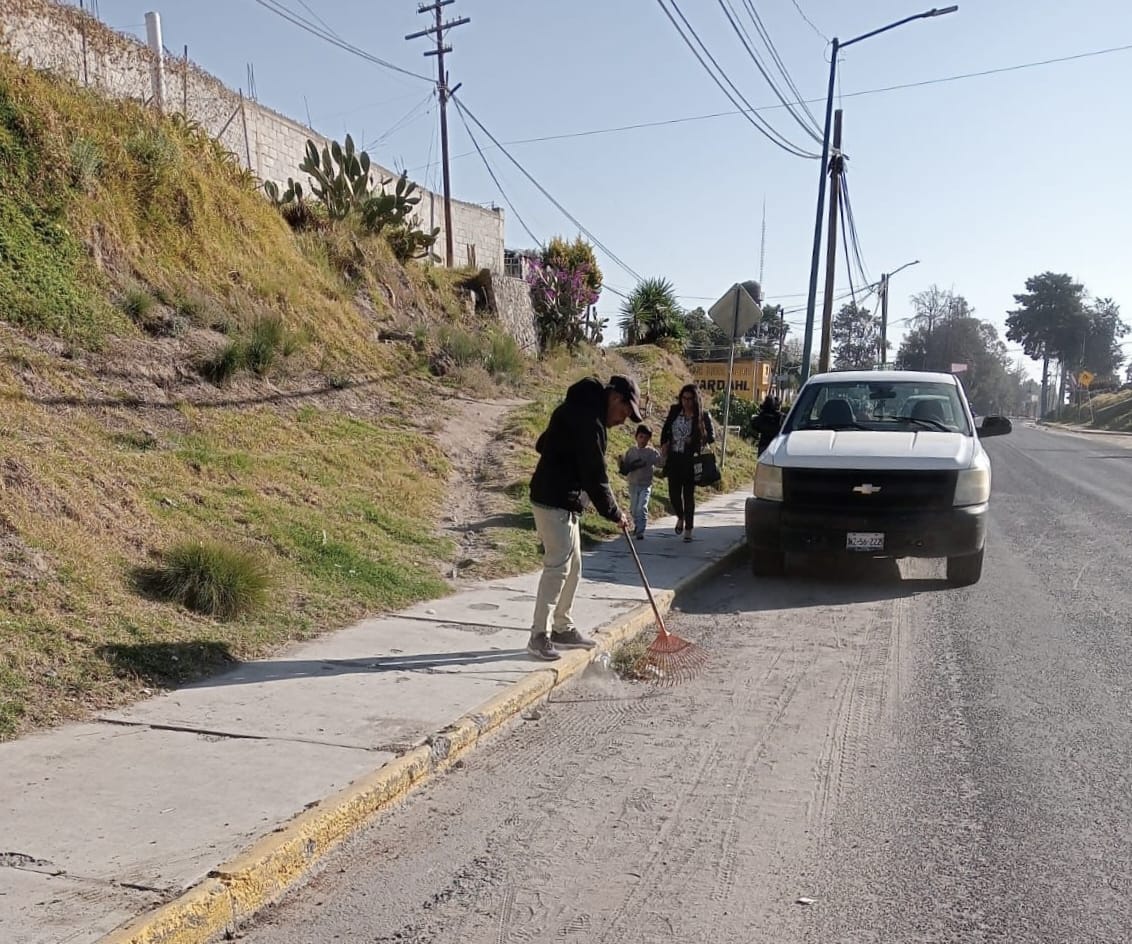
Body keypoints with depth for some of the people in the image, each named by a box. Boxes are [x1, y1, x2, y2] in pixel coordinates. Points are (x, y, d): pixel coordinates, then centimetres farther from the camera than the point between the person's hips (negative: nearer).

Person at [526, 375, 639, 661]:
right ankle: (539, 636, -3)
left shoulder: (579, 408, 13)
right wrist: (614, 513, -8)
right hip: (555, 501, -11)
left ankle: (562, 628, 22)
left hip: (561, 499, 11)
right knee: (557, 566, -9)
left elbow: (543, 444, 23)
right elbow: (595, 476, -18)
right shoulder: (589, 420, -19)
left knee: (573, 565, 14)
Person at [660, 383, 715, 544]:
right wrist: (664, 444, 2)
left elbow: (711, 436, 2)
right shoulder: (674, 411, 2)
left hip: (691, 460, -3)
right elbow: (665, 429, 16)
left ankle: (688, 529, 13)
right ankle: (680, 517, 34)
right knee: (674, 493, 4)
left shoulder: (703, 416, -6)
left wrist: (697, 441, -13)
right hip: (674, 458, 3)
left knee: (689, 494, 2)